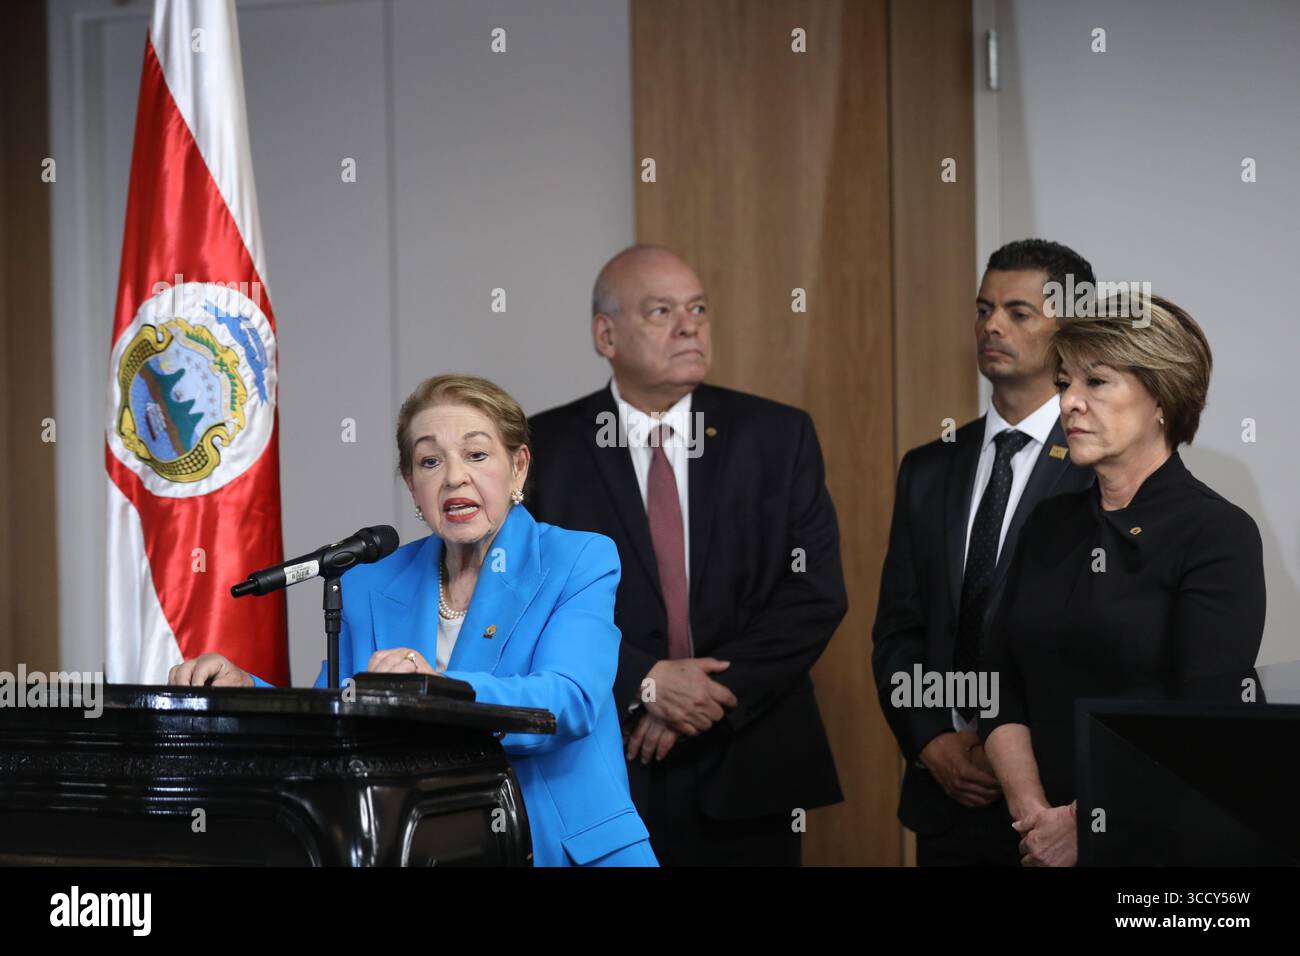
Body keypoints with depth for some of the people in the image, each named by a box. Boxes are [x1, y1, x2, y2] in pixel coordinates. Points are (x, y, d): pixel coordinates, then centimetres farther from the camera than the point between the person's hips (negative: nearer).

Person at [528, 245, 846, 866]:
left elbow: (816, 592, -3)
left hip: (746, 777, 1)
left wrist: (713, 695, -12)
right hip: (597, 784, -1)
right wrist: (643, 683, -15)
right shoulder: (545, 447, 1)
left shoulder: (777, 436, 4)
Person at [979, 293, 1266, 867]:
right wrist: (1033, 814, -11)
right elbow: (1001, 689, 3)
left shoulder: (1220, 533, -10)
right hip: (1043, 842, 5)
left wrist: (1082, 826, -15)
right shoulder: (1049, 525, 7)